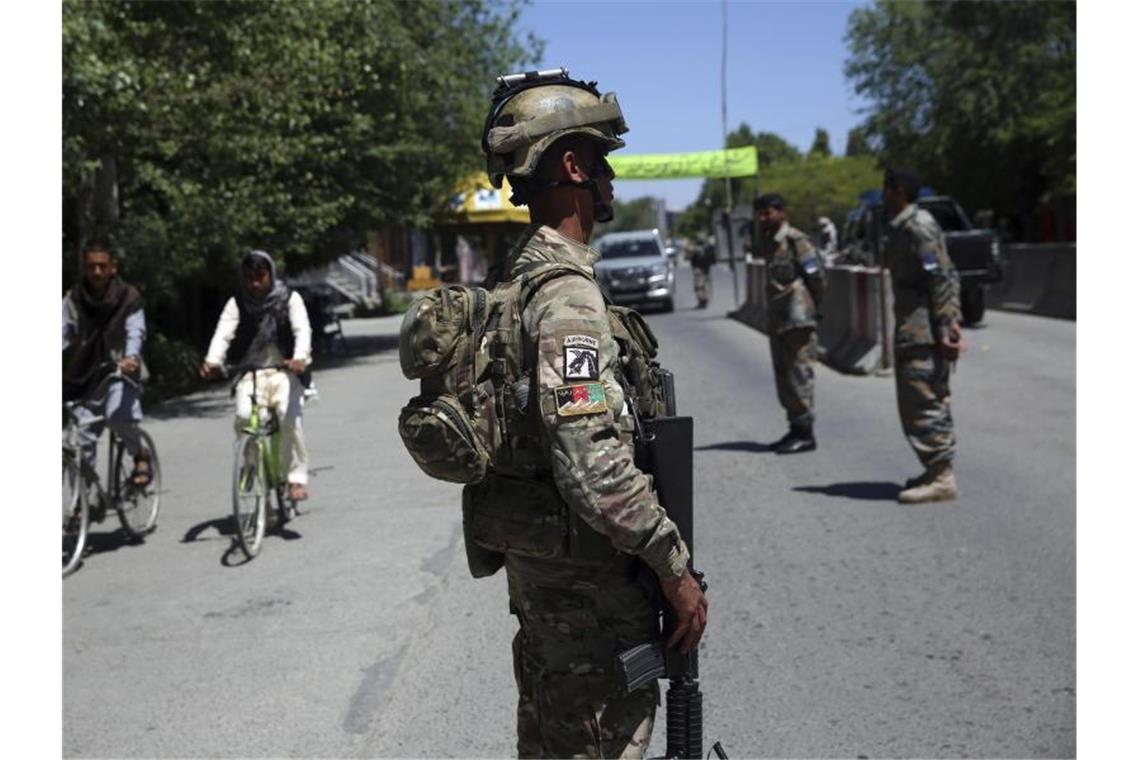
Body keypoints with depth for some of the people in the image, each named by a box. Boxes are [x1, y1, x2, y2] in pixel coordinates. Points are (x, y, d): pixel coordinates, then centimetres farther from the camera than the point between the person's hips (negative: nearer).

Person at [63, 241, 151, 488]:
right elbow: (63, 335, -7)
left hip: (120, 371, -3)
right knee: (83, 436, 0)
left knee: (118, 415, -30)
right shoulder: (73, 300, 2)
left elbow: (135, 331, -17)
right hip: (86, 375, 3)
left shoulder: (129, 297, -4)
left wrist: (131, 358, -39)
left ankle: (140, 454, -1)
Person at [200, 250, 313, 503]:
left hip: (284, 370, -1)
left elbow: (302, 330, -12)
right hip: (250, 372, 2)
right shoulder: (237, 303, 6)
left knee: (288, 415, -27)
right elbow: (223, 333, -9)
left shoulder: (290, 299, 3)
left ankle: (297, 476, -14)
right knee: (243, 416, -24)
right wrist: (212, 361, -29)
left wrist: (300, 358, -33)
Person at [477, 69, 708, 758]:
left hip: (535, 562, 10)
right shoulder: (568, 295, -22)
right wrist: (675, 566, -18)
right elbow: (595, 465, -29)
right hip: (584, 574, -10)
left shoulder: (523, 275, 10)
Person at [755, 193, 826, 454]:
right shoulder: (767, 243, 14)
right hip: (777, 320, 9)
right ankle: (795, 428, 22)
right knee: (783, 374, 12)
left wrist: (812, 308, -3)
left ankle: (805, 432, -2)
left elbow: (816, 276, -10)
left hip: (798, 319, -9)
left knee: (800, 373, -7)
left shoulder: (796, 240, -11)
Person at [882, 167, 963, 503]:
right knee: (932, 402, 15)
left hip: (923, 332, -11)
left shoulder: (918, 226, -13)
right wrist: (950, 321, 15)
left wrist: (946, 327, -22)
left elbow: (940, 279, -18)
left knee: (922, 403, -10)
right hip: (915, 330, 11)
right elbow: (946, 275, 19)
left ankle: (941, 478, -8)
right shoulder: (902, 227, 18)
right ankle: (938, 471, 23)